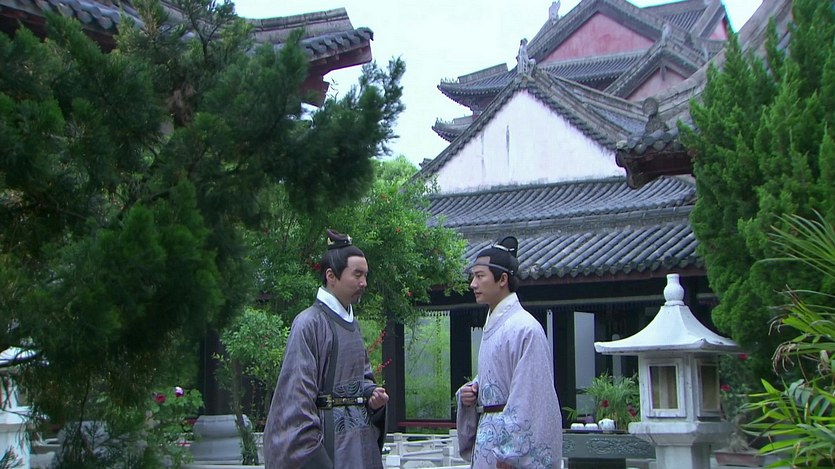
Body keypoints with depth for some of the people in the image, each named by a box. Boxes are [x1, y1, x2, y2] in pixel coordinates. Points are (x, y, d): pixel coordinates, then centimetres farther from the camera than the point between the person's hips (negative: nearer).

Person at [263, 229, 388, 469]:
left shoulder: (352, 323, 12)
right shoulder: (309, 323, -12)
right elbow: (297, 389, -16)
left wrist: (371, 392, 2)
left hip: (359, 438, 8)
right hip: (330, 437, -8)